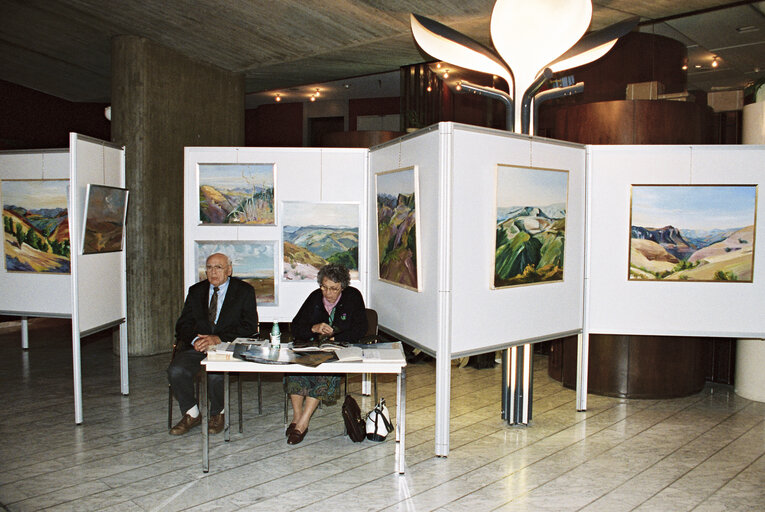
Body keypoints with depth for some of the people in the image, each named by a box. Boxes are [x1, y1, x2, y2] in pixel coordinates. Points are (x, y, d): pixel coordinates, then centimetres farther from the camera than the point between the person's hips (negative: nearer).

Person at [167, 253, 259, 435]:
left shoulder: (244, 291, 3)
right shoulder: (196, 291, 15)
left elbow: (249, 327, -5)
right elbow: (183, 325, 11)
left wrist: (218, 339, -17)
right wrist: (195, 339, -13)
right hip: (197, 346, 4)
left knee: (215, 373, -32)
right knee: (175, 370, -23)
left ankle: (217, 414, -1)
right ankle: (192, 414, 1)